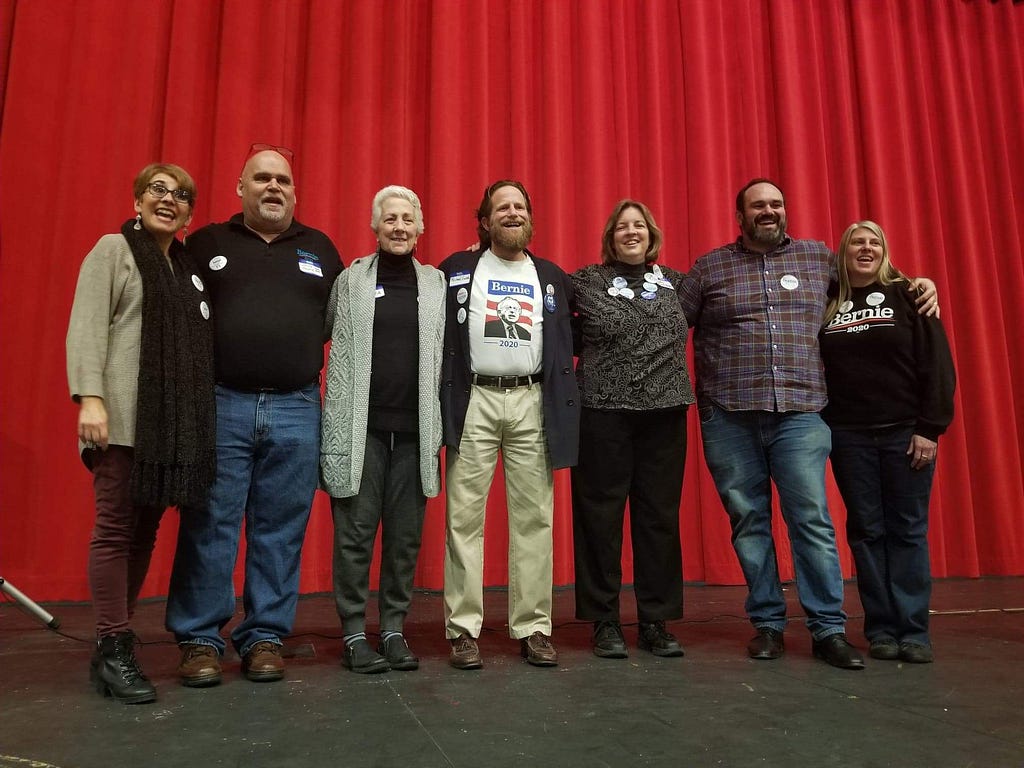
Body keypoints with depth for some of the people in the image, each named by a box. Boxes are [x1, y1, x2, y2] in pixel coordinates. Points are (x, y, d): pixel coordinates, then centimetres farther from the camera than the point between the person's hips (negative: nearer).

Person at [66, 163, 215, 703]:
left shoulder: (189, 267, 20)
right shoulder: (113, 250, 5)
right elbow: (86, 327, -6)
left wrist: (199, 415, 11)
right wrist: (89, 397, -17)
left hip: (178, 419, 6)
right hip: (125, 415, -5)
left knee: (146, 530, 7)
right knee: (116, 528, -3)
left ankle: (115, 641, 16)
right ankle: (113, 650, 5)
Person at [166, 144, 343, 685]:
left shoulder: (319, 248, 15)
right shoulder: (207, 244, 11)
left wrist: (318, 353, 5)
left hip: (296, 410, 2)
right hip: (221, 405, -1)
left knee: (281, 530, 5)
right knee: (210, 525, 1)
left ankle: (265, 637, 16)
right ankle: (200, 639, 14)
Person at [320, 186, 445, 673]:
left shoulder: (437, 284, 9)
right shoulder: (350, 281, 5)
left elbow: (447, 355, 8)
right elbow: (331, 341, 4)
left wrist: (440, 425, 2)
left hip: (414, 429, 2)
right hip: (362, 426, -1)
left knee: (406, 536, 7)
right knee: (356, 532, 3)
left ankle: (394, 628, 21)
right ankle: (354, 633, 16)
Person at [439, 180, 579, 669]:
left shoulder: (553, 278, 15)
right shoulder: (457, 270, 8)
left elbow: (569, 337, 22)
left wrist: (563, 373, 8)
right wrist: (446, 381, 0)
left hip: (533, 403, 2)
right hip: (474, 402, -1)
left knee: (534, 518, 3)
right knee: (464, 516, -2)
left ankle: (533, 628, 12)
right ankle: (463, 629, 8)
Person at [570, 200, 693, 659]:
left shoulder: (674, 282, 14)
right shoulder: (587, 281, 5)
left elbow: (682, 332, 23)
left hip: (665, 411, 3)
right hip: (604, 410, -3)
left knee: (660, 516, 6)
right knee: (601, 516, 1)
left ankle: (656, 622, 18)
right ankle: (605, 622, 14)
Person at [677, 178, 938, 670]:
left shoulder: (819, 257, 14)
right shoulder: (709, 268, 8)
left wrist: (919, 285, 14)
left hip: (800, 412, 1)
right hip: (728, 415, 0)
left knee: (812, 519, -2)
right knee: (748, 521, 6)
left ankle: (829, 629, 10)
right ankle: (767, 624, 18)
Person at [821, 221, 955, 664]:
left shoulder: (907, 296, 2)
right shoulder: (825, 305, 7)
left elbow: (937, 365, -2)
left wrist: (930, 427, -9)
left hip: (906, 430, -1)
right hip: (849, 435, 2)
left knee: (908, 530, 3)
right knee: (867, 531, 5)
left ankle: (913, 631, 12)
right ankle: (881, 629, 14)